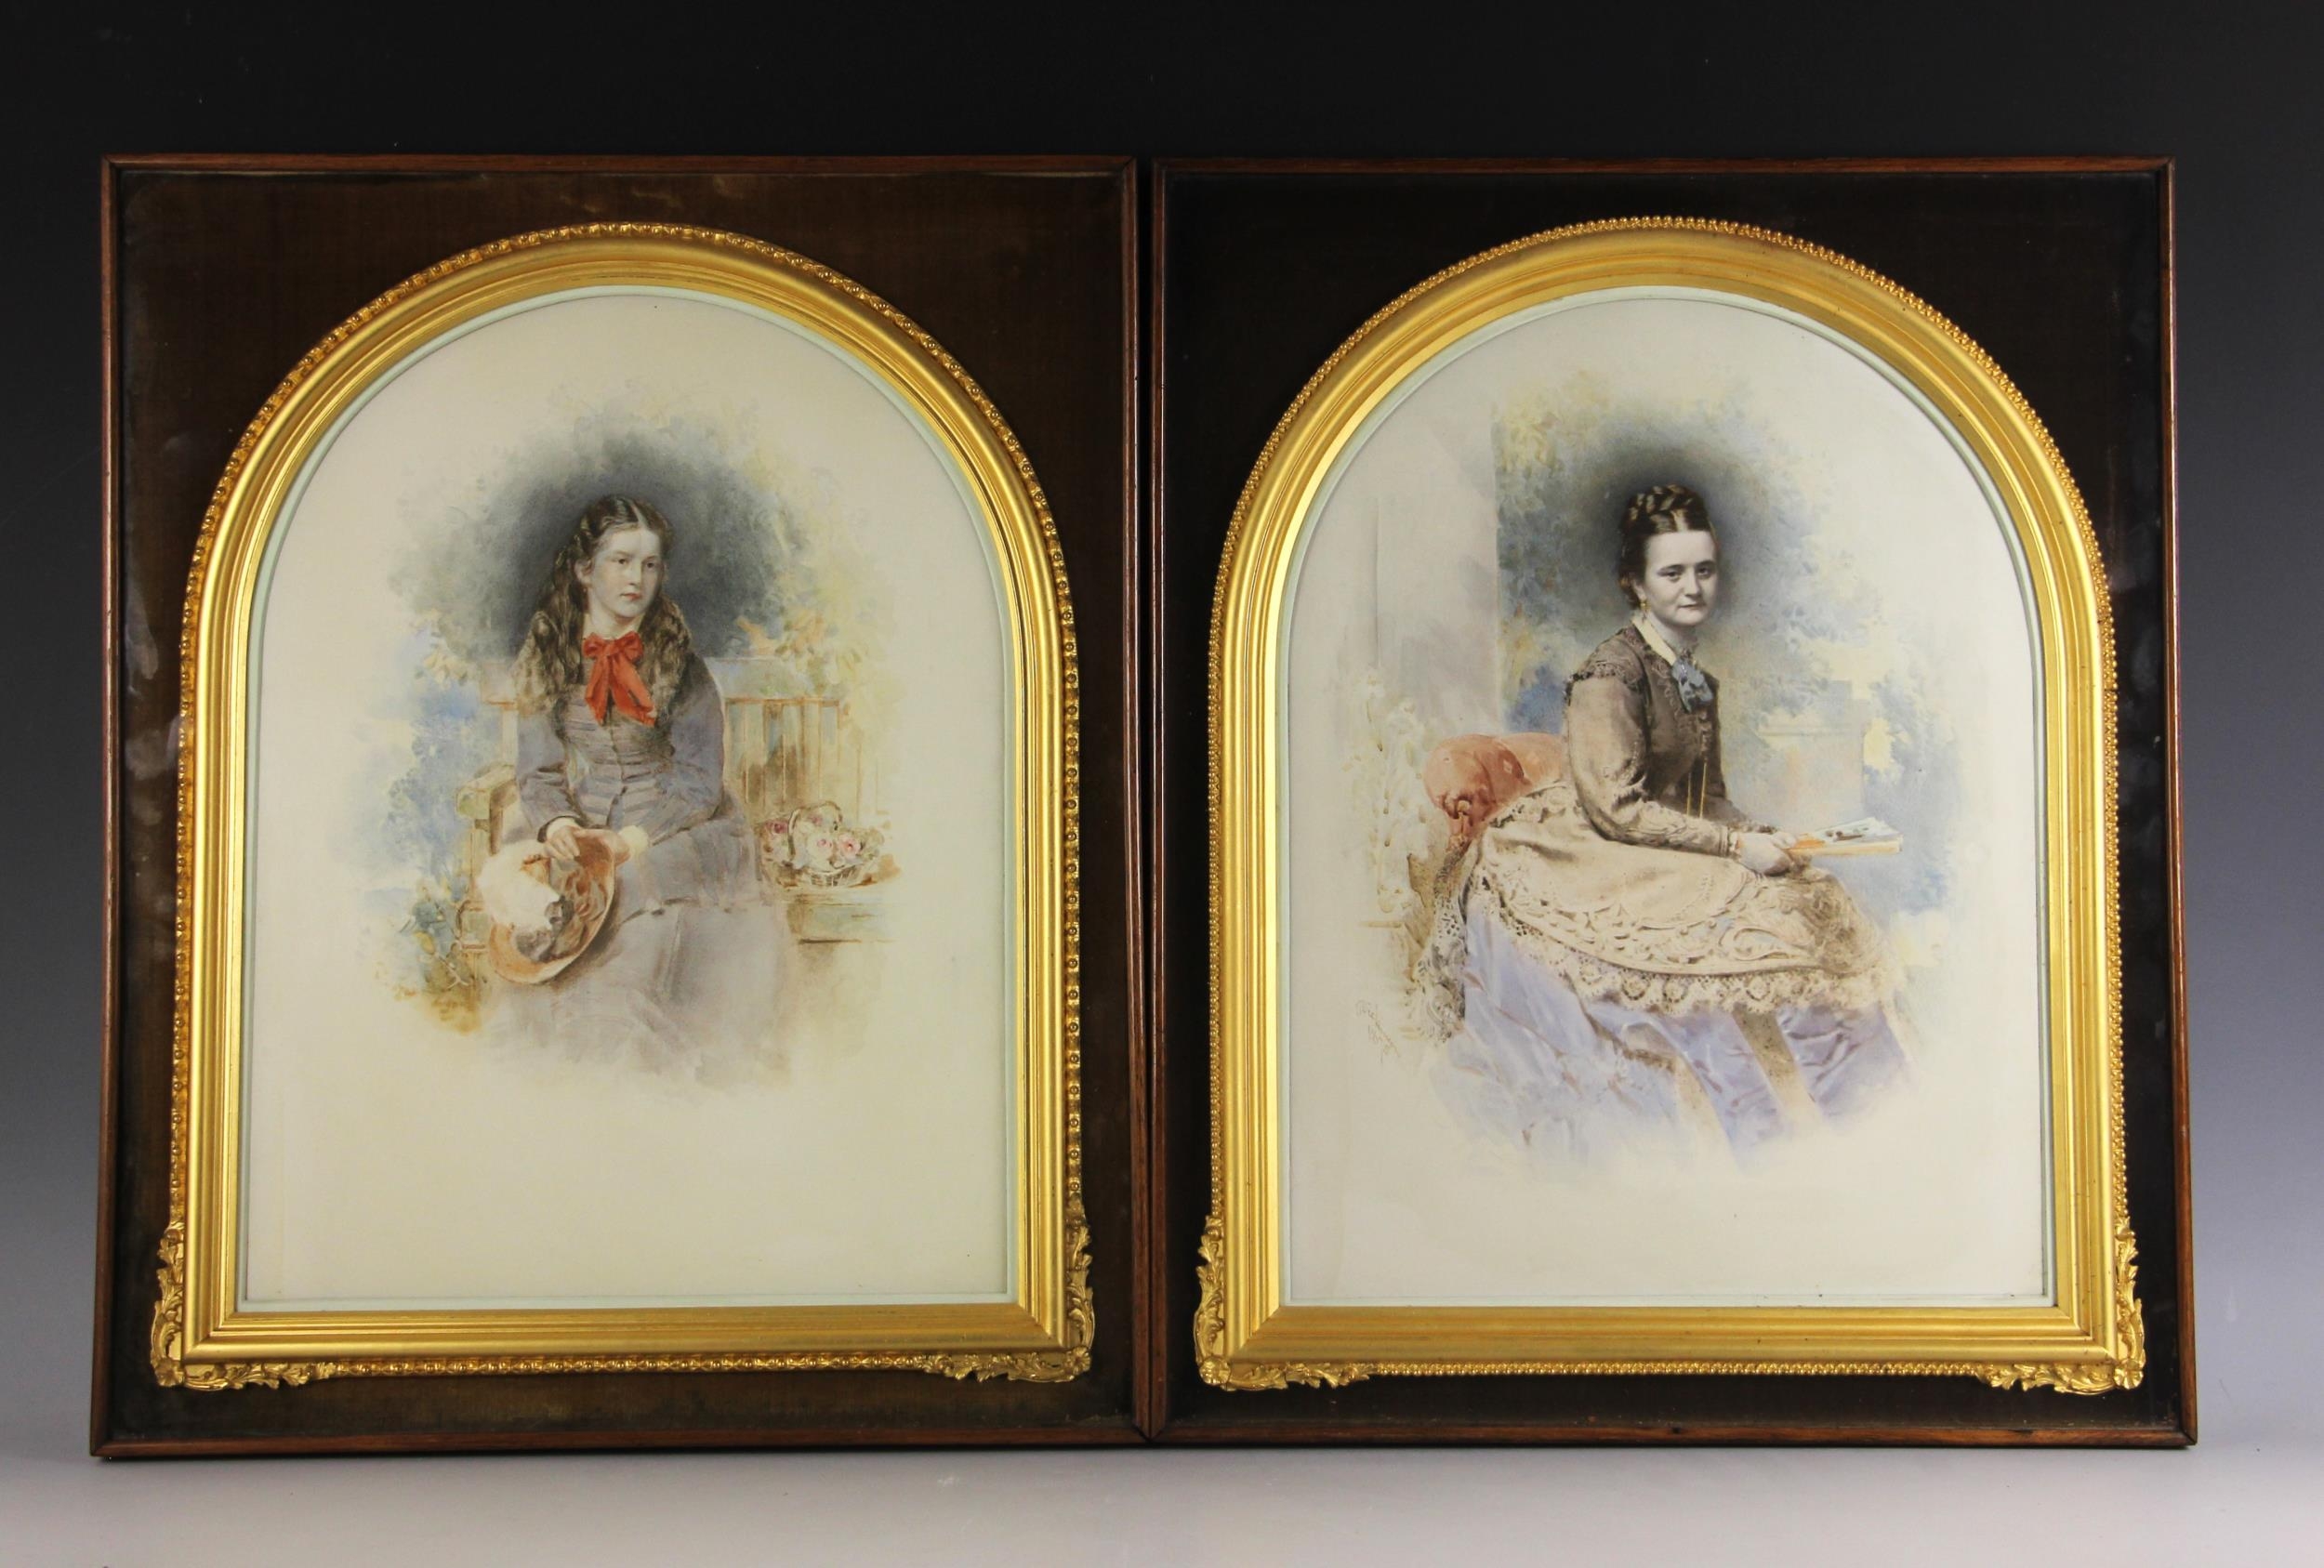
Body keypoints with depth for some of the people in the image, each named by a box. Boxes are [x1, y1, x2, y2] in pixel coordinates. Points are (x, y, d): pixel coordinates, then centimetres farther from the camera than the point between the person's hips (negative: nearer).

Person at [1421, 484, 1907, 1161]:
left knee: (1814, 902, -7)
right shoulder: (1612, 672, -14)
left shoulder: (1698, 680, 12)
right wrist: (1735, 847, -17)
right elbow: (1617, 807, -19)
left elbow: (1708, 796, 17)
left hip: (1667, 858, 8)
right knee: (1734, 931, -25)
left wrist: (1763, 834, -3)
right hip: (1591, 867, -8)